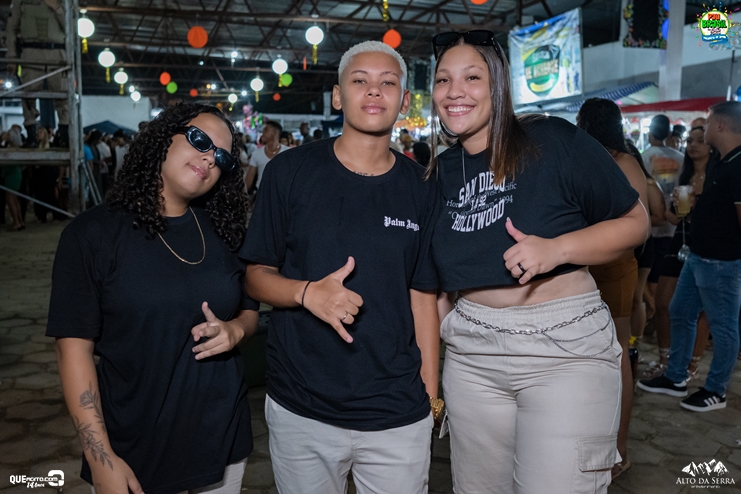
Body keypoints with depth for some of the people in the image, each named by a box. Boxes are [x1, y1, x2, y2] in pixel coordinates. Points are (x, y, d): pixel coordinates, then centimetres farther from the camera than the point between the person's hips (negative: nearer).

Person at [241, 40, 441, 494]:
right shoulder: (290, 171, -4)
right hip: (300, 411, 0)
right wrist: (307, 292, -20)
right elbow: (257, 275, 0)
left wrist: (430, 396, 2)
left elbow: (422, 297, 4)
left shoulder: (421, 189, 0)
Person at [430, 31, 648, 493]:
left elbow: (636, 221, -3)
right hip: (471, 353, 5)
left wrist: (557, 248, -21)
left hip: (566, 349, -4)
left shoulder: (555, 141, -8)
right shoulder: (440, 173, 7)